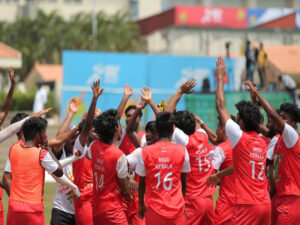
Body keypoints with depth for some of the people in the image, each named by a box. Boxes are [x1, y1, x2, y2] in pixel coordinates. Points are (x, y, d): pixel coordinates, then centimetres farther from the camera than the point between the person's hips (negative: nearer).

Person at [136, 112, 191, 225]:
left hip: (155, 210, 0)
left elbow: (142, 183, 3)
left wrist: (141, 204, 18)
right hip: (177, 209, 0)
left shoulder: (145, 152, -6)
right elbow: (184, 182, 7)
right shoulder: (182, 151, -4)